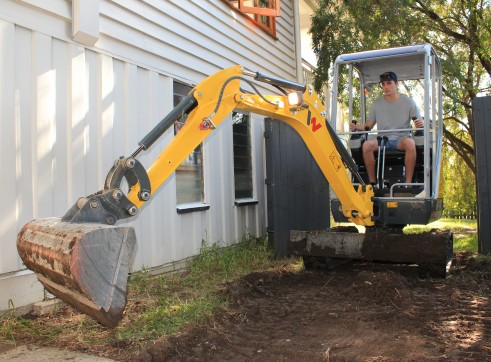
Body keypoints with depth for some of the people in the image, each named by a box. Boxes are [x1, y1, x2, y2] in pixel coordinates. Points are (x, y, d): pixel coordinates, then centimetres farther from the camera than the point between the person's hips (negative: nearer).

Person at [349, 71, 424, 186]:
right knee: (367, 144, -31)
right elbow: (368, 125, 13)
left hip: (401, 137, -1)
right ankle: (372, 181, -24)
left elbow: (419, 121, 6)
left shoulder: (408, 101, 9)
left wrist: (420, 124, -20)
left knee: (410, 143, -37)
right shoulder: (377, 104, 15)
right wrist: (356, 127, -8)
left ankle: (408, 182, -33)